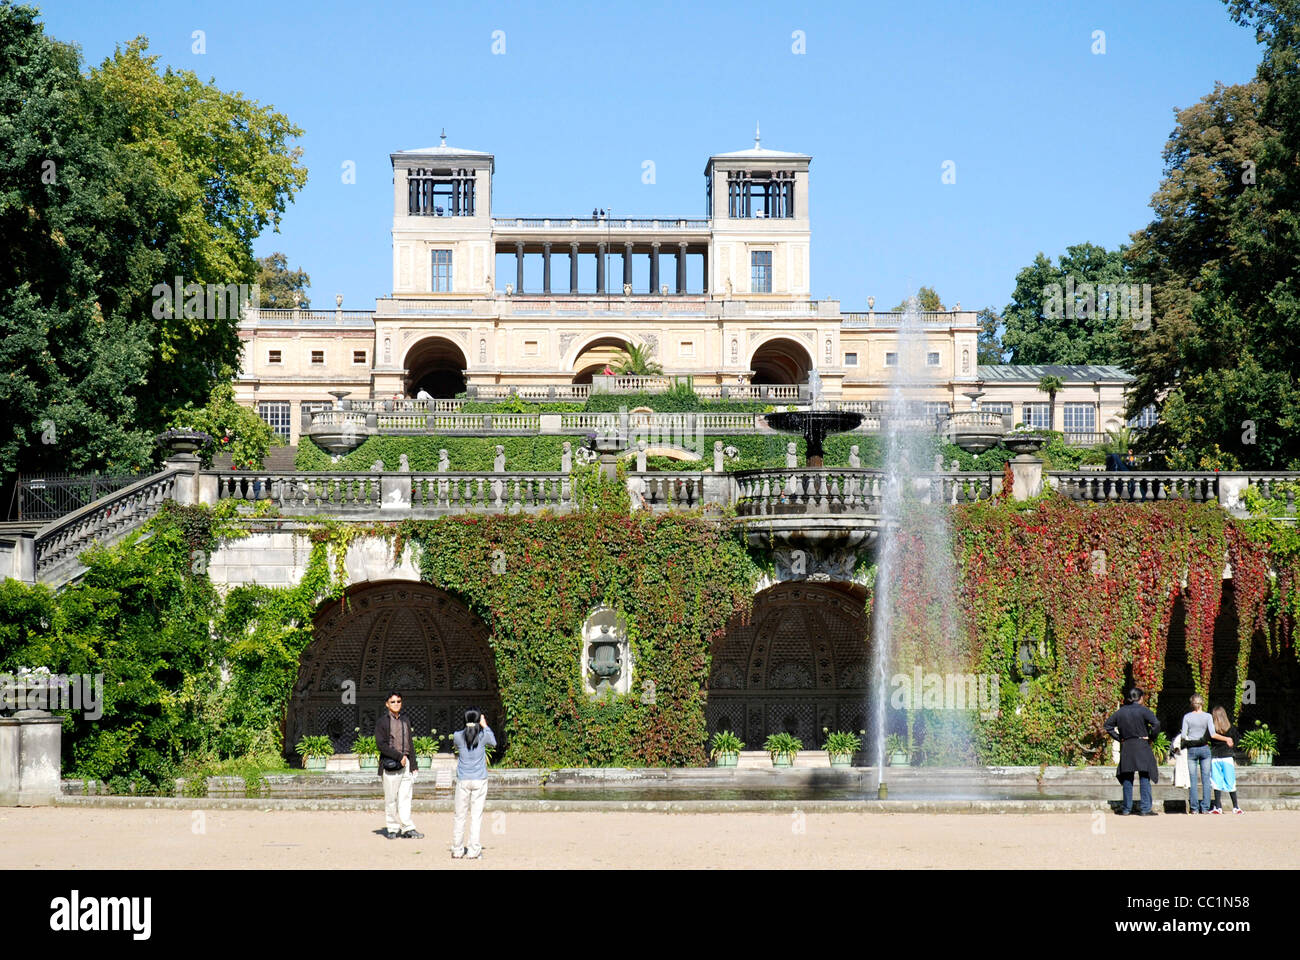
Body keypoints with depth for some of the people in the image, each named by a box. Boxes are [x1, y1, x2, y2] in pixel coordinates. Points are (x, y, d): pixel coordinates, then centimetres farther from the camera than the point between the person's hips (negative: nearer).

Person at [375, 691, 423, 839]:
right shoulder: (382, 721, -1)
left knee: (405, 797, 1)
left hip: (406, 763, 5)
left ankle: (408, 829, 0)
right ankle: (392, 829, 6)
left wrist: (413, 765, 14)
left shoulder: (405, 721, 17)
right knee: (391, 799, -1)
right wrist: (399, 756, -13)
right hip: (390, 765, -5)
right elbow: (380, 744, -9)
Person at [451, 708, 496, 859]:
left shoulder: (458, 736, -3)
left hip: (463, 780, 1)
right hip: (479, 780, -1)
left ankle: (457, 850, 12)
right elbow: (494, 743, 17)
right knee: (476, 816, 1)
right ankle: (474, 851, 0)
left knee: (460, 816, 8)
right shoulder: (484, 736, -5)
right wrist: (485, 726, 25)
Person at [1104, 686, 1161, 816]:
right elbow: (1156, 724, -19)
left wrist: (1118, 737, 9)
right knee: (1145, 778, 2)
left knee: (1127, 779, 10)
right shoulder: (1143, 710, -8)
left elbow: (1108, 725, 10)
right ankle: (1145, 809, -1)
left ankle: (1126, 809, 12)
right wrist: (1150, 737, -6)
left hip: (1126, 748, 4)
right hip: (1142, 747, -4)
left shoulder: (1121, 711, 6)